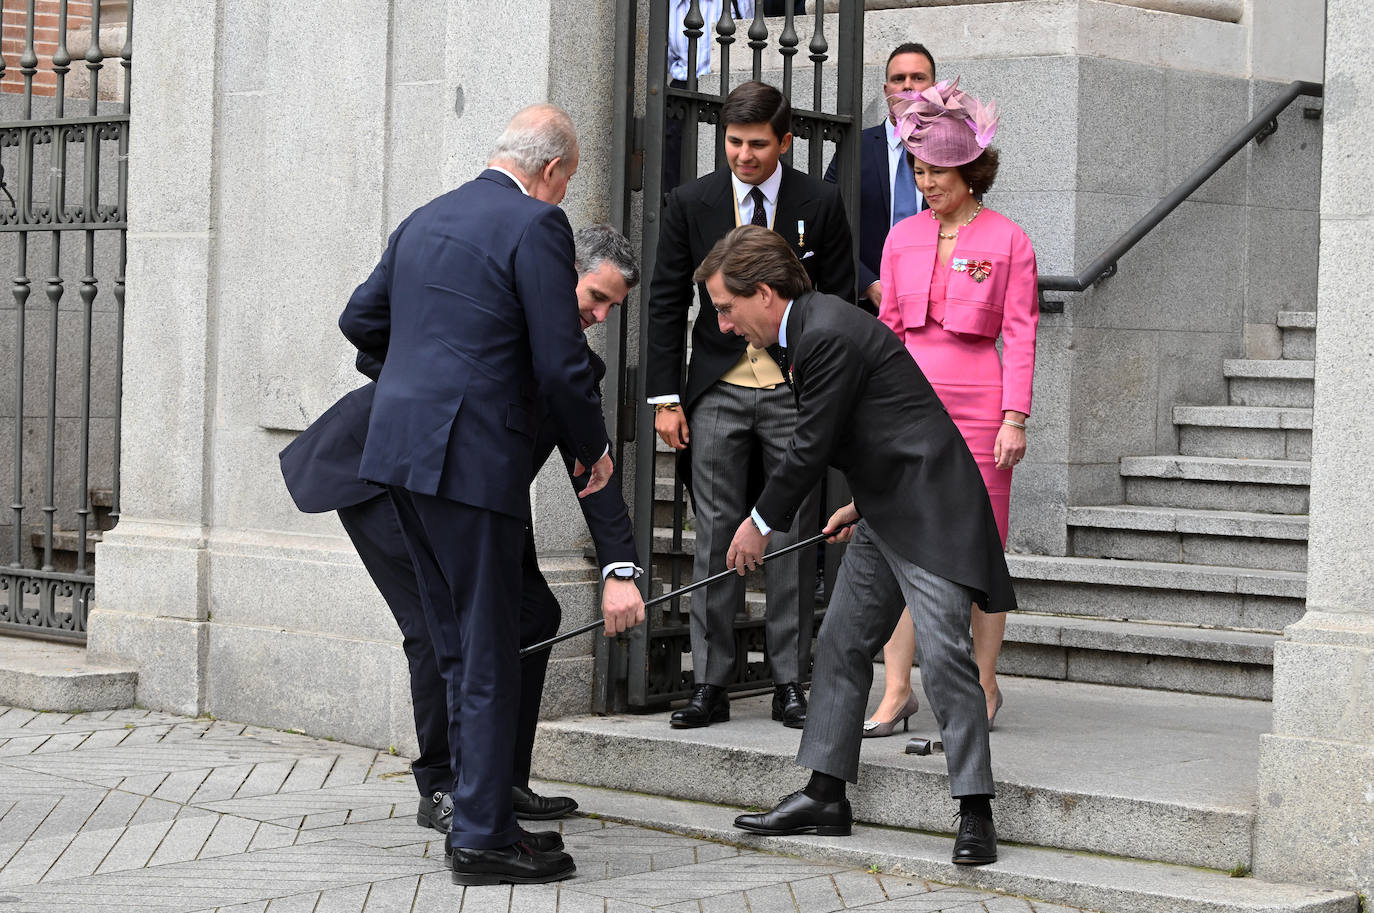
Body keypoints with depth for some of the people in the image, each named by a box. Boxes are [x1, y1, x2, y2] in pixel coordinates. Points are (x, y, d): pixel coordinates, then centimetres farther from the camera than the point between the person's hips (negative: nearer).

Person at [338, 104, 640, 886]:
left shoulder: (426, 220, 16)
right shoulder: (537, 226, -8)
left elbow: (360, 319, 24)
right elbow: (560, 362, -11)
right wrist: (595, 447, 4)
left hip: (401, 444, 8)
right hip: (474, 457, -8)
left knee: (458, 646, 15)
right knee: (490, 653, -1)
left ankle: (482, 815, 20)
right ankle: (484, 837, 1)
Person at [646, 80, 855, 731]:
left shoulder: (819, 203, 1)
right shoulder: (692, 203, 2)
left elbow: (839, 303, 5)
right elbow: (666, 303, 5)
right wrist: (666, 397, -1)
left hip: (796, 391, 0)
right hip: (718, 391, 1)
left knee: (794, 536, 2)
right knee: (715, 536, 1)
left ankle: (789, 685, 9)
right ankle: (710, 684, 6)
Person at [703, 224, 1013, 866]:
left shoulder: (830, 335, -20)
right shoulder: (809, 328, 11)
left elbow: (811, 446, -18)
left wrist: (761, 523, -6)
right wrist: (862, 504, 24)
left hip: (931, 509, -11)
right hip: (887, 516, 11)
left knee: (942, 653, -14)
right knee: (841, 644, 11)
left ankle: (975, 813, -11)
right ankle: (825, 795, 16)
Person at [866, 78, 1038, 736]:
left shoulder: (1008, 241, -2)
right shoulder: (903, 237, 10)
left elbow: (1020, 335, -4)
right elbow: (889, 328, 13)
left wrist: (1015, 418, -10)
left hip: (977, 402, -3)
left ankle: (984, 688, 12)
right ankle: (895, 691, 1)